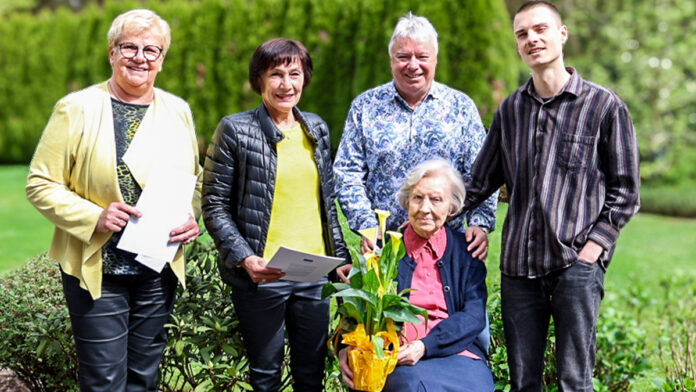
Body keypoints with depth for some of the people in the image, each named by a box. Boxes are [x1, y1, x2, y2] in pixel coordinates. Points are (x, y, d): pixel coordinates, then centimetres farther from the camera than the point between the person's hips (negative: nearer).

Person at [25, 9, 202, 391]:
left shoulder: (177, 110, 7)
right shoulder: (76, 109, -7)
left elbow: (194, 180, 17)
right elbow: (41, 184, -7)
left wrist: (193, 219, -3)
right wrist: (94, 218, -20)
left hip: (159, 270, 4)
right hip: (96, 271, -4)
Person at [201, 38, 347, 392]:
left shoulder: (316, 128, 11)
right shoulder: (235, 130, -5)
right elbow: (214, 207, -6)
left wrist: (340, 256, 13)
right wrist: (244, 258, -17)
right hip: (262, 275, -4)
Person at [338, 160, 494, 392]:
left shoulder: (465, 250, 12)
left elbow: (474, 315, 1)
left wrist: (425, 346, -17)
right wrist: (346, 348, -17)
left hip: (456, 352, 2)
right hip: (396, 356, -1)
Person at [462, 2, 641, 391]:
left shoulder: (605, 106, 3)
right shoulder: (510, 109, 13)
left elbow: (625, 191, 4)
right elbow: (480, 183, 20)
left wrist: (592, 247, -7)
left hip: (577, 262, -3)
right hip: (518, 265, 4)